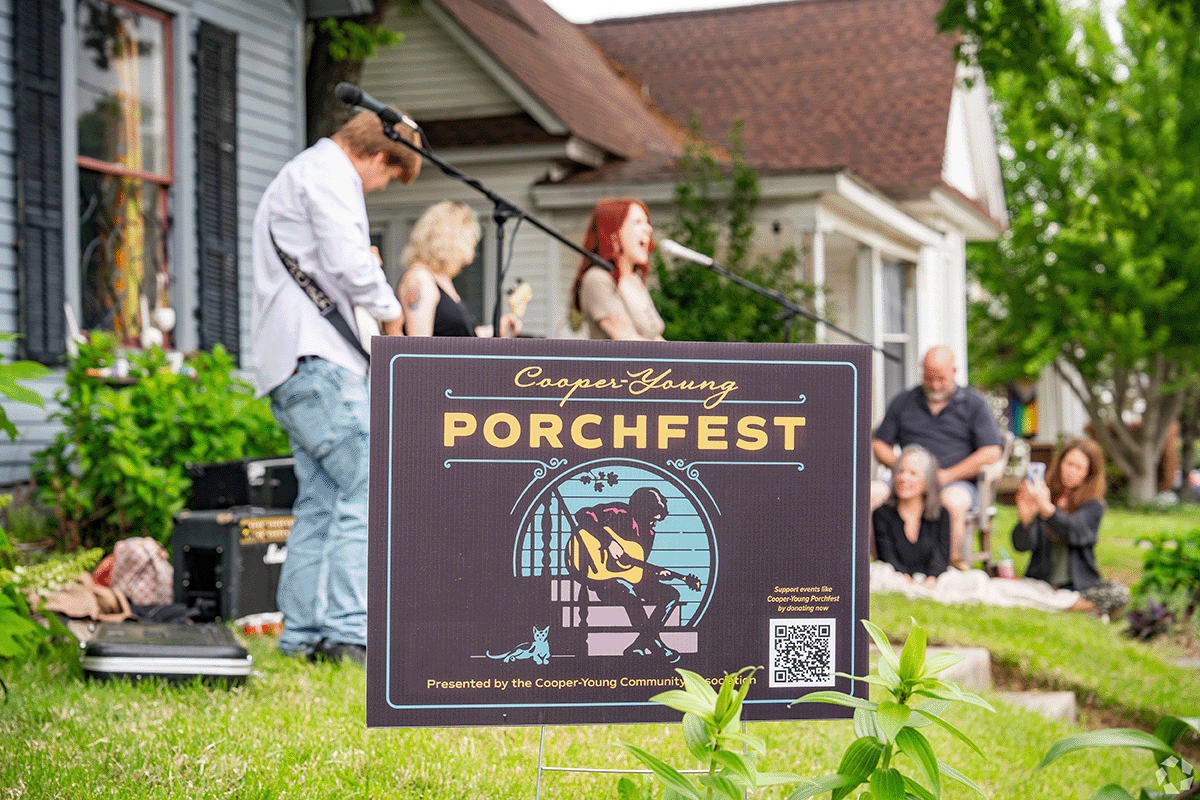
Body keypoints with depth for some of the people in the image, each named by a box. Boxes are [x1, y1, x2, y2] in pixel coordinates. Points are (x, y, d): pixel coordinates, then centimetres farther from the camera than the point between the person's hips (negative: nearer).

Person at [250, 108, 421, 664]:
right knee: (369, 487, -14)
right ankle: (350, 628, -20)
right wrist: (389, 312, -2)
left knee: (322, 499, 9)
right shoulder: (329, 172, -3)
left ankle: (303, 633, 10)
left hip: (288, 363, 11)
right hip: (315, 356, -11)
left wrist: (362, 265, 21)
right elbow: (348, 260, -16)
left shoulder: (296, 175, 30)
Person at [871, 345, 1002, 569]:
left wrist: (946, 475, -9)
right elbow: (879, 444, 18)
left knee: (952, 501, -40)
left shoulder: (974, 404, 9)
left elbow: (991, 453, 0)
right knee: (872, 493, -28)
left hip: (958, 483, -3)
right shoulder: (902, 403, 18)